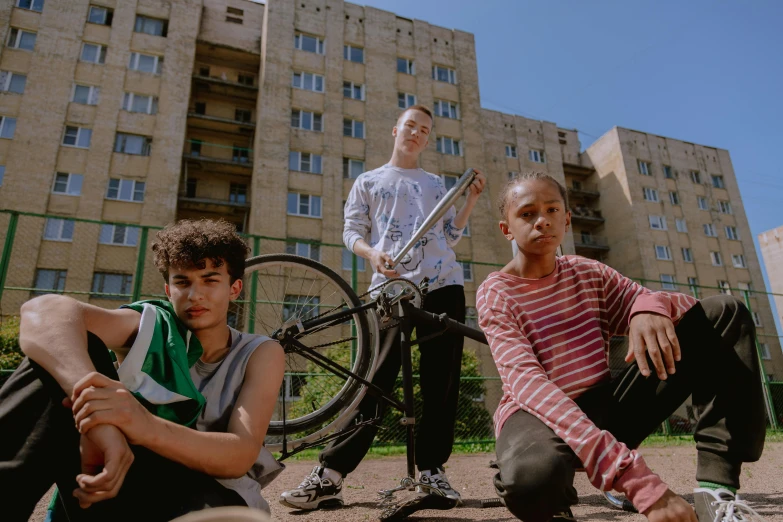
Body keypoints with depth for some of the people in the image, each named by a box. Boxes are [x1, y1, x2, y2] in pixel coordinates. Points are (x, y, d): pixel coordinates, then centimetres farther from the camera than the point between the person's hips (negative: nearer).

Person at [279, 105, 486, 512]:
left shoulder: (437, 185, 24)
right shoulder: (368, 181, 18)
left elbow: (450, 237, 18)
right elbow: (352, 232, 8)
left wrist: (472, 200, 8)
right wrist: (373, 253, -13)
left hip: (443, 285, 3)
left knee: (440, 380, 0)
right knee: (374, 379, -9)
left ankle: (431, 468, 10)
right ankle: (330, 473, -5)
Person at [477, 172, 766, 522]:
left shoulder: (588, 273, 6)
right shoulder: (495, 295, -12)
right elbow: (528, 384, -27)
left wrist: (651, 306, -27)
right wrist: (641, 485, -36)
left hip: (606, 408, 6)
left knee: (725, 314, -2)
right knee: (533, 475, -46)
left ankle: (716, 487, -13)